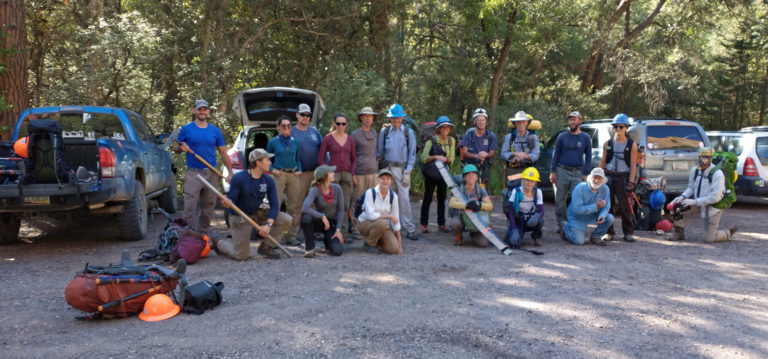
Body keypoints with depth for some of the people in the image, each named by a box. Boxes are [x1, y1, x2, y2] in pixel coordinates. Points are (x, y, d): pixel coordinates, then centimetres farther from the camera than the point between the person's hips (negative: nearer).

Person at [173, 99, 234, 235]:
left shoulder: (215, 131, 9)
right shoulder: (186, 129, 3)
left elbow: (224, 153, 11)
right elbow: (175, 147, 9)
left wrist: (230, 173, 4)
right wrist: (181, 148, -15)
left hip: (211, 174, 3)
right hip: (193, 174, -3)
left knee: (208, 208, 9)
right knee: (189, 208, -9)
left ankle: (204, 235, 22)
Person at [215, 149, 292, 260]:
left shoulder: (268, 180, -5)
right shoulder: (239, 178, -18)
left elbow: (274, 204, -8)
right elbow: (231, 201, -18)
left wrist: (268, 224, -23)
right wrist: (228, 203, -44)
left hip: (258, 214, 5)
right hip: (240, 217, -5)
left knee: (286, 219, -15)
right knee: (242, 256, -7)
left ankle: (266, 247, 1)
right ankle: (219, 244, 24)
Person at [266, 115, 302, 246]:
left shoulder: (295, 142, 11)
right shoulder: (273, 142, 3)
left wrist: (299, 170, 2)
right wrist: (272, 170, -6)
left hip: (293, 175, 4)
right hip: (278, 175, -3)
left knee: (293, 206, 5)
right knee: (275, 205, -7)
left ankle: (289, 236, 14)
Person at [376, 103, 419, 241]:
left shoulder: (408, 132, 3)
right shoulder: (384, 132, 9)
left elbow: (412, 153, 1)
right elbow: (379, 151, 15)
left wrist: (407, 172, -6)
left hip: (402, 168, -3)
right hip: (388, 168, 3)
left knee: (404, 197, -10)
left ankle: (410, 228, -7)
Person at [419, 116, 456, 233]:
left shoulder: (451, 141, 7)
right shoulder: (431, 140, -7)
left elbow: (451, 159, 7)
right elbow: (423, 158, -12)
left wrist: (446, 159, -14)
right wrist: (435, 157, -24)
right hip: (431, 173, -4)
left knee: (442, 198, 8)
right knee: (428, 198, -1)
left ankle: (441, 224, 15)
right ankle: (424, 224, 6)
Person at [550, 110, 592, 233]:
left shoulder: (586, 138, 7)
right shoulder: (562, 137, 6)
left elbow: (588, 157, 10)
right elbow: (556, 154, 9)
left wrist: (585, 173, 2)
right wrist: (553, 171, 1)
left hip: (577, 172, 0)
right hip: (562, 171, 0)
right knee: (560, 200, 4)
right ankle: (561, 224, 14)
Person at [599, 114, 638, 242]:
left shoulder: (632, 145, 3)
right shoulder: (607, 144, 8)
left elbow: (633, 165, -1)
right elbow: (602, 162, 10)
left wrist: (631, 182, -9)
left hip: (623, 177, -2)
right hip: (608, 176, 2)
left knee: (625, 206, -4)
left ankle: (628, 232, 9)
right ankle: (609, 232, 12)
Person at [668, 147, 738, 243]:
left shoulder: (717, 173, -22)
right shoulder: (695, 171, -2)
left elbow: (715, 197, -25)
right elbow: (691, 188, 9)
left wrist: (695, 201, -27)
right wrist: (683, 197, -12)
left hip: (713, 206, -6)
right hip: (699, 204, 6)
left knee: (709, 239, -2)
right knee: (676, 205, -13)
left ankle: (728, 233, 29)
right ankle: (679, 233, 3)